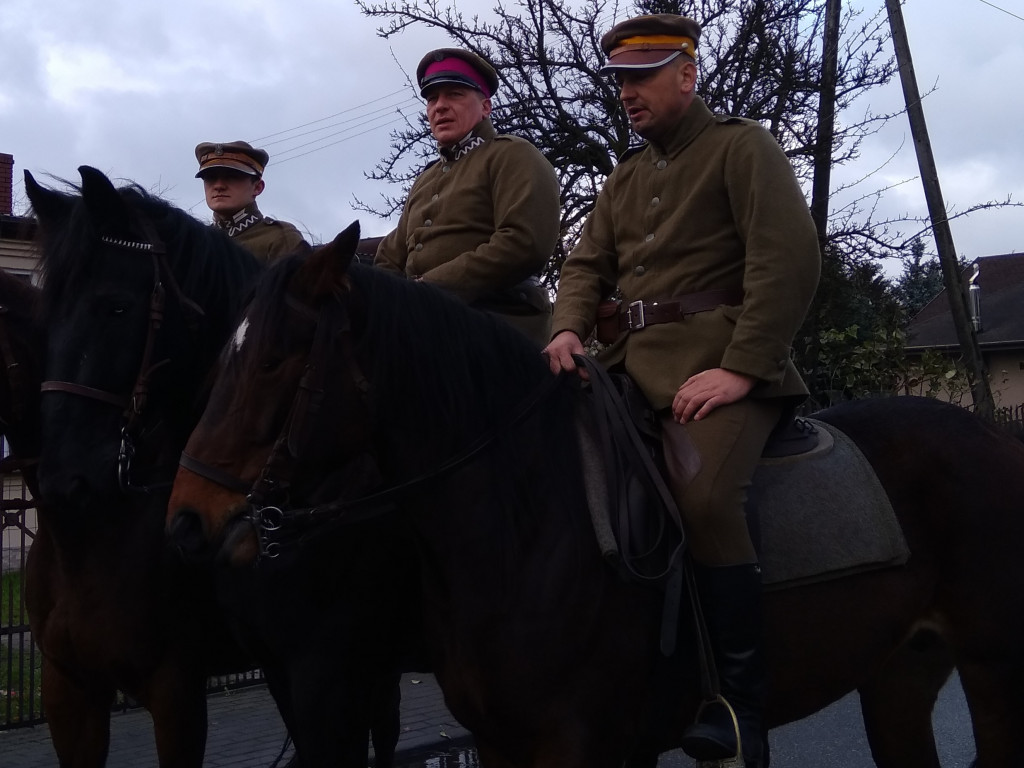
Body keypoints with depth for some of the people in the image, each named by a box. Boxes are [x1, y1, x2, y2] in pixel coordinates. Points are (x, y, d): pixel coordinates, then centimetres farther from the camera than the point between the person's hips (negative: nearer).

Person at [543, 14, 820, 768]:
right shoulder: (625, 178, 23)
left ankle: (740, 703, -18)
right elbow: (588, 264, 16)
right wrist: (569, 329, -7)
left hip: (720, 361, -8)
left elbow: (789, 260, -9)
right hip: (634, 361, 8)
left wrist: (738, 370, -19)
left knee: (703, 495, -31)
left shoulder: (742, 146, 2)